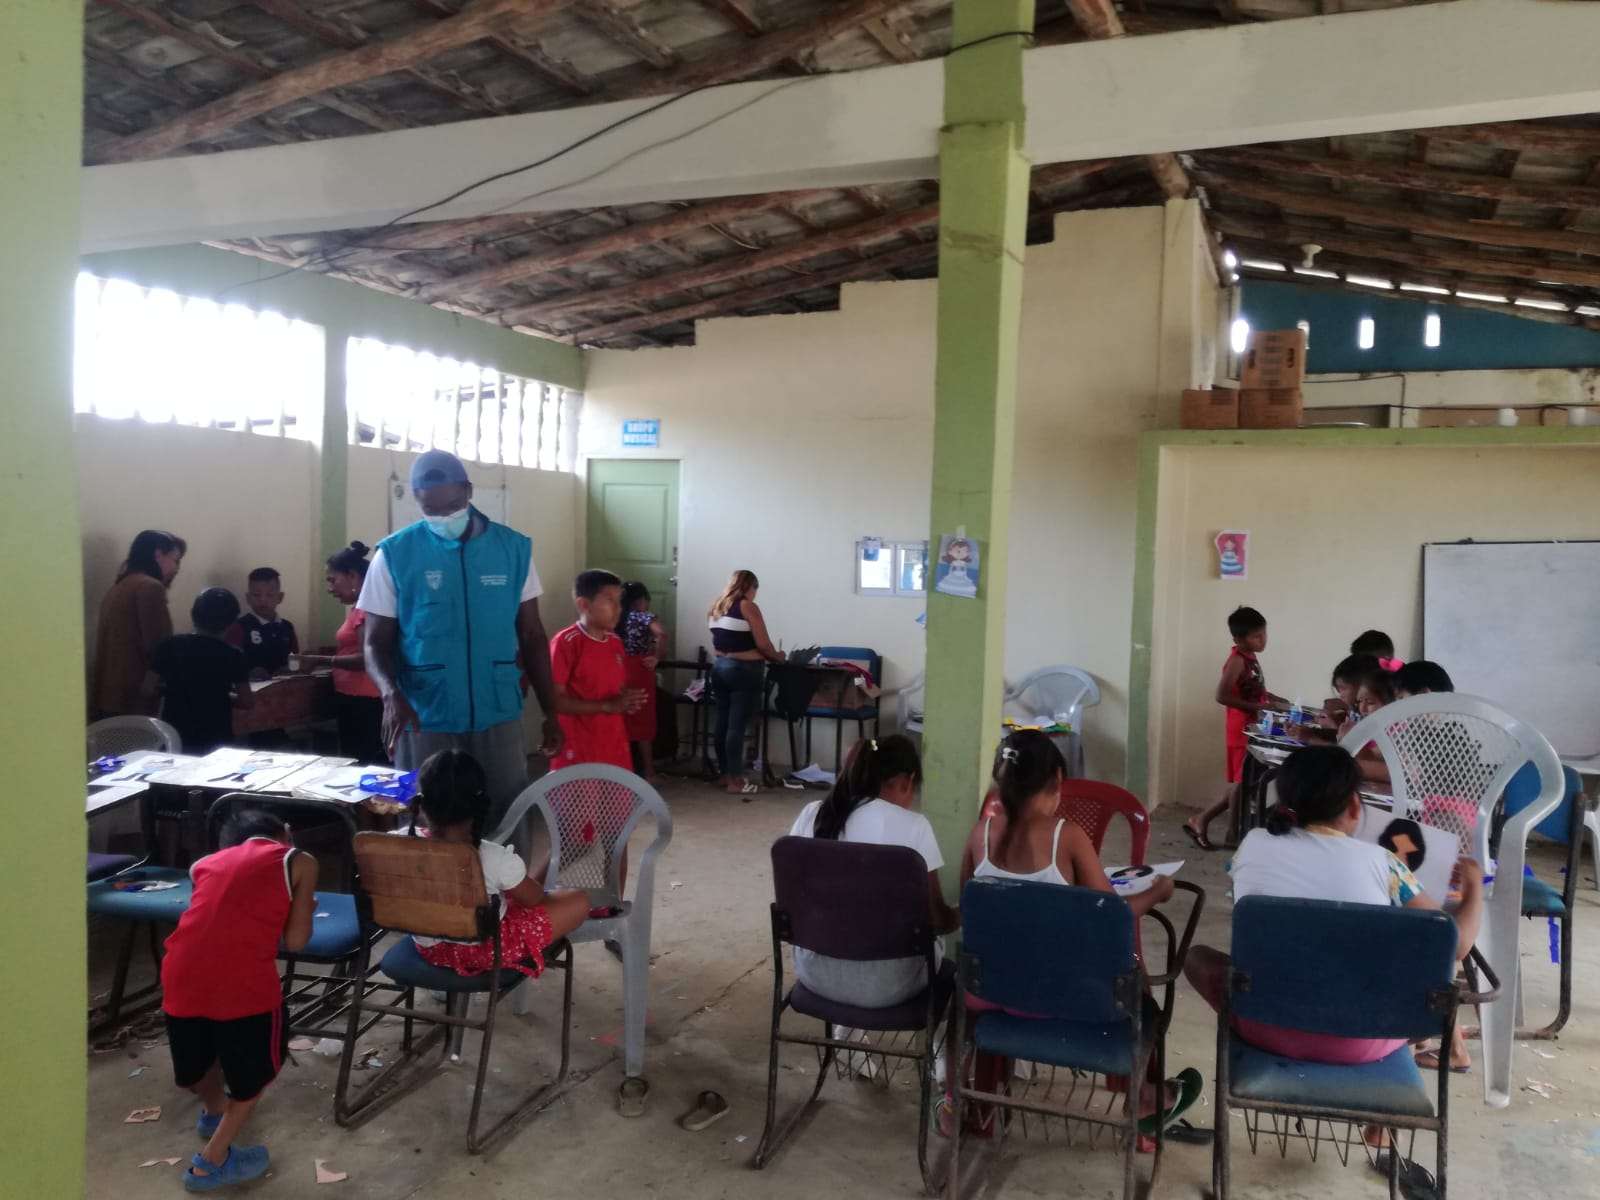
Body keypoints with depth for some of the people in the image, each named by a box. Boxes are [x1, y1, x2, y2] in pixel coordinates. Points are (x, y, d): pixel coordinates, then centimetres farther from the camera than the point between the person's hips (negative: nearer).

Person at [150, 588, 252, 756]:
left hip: (174, 736, 2)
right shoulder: (232, 655, -7)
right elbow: (245, 701, -5)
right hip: (216, 740, -1)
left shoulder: (170, 646, -3)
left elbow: (150, 689, -2)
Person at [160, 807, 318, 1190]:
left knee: (198, 1055, 33)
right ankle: (212, 1161, 27)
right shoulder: (299, 861, 13)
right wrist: (305, 909, 28)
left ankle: (214, 1110, 58)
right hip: (242, 979, -4)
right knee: (257, 1062, 24)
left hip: (181, 973, 4)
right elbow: (295, 941, 8)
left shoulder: (207, 862, 25)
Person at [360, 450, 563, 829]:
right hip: (424, 720, -1)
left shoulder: (513, 548, 2)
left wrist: (550, 713, 6)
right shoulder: (395, 554, -3)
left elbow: (532, 637, 8)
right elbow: (376, 641, -1)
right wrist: (392, 694, -21)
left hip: (498, 717, 1)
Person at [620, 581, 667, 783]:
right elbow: (661, 633, -27)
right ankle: (648, 771, 8)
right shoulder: (645, 617, -9)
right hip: (638, 671, -5)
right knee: (643, 721, 3)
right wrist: (656, 658, -16)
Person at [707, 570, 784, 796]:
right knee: (737, 726, -6)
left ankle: (726, 775, 18)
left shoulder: (716, 608, 12)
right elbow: (763, 644, -11)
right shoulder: (747, 607, -9)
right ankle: (735, 781, -3)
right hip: (744, 670, -8)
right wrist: (777, 657, 6)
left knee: (722, 724, 10)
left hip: (720, 667, 8)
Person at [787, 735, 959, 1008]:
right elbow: (937, 920, -7)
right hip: (879, 983, -4)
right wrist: (967, 914, 14)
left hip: (814, 972, 4)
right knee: (933, 948, 28)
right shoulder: (912, 826, -14)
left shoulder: (812, 815, -2)